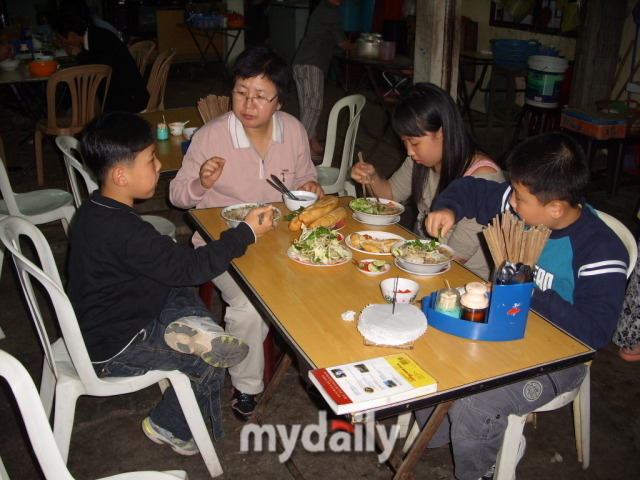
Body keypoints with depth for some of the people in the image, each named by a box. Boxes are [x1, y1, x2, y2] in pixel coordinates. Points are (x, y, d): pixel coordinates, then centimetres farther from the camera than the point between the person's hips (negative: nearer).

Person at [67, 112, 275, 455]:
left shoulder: (94, 209, -1)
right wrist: (246, 233, -21)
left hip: (100, 320, 9)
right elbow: (188, 269, -28)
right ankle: (169, 427, 16)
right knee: (210, 361, -1)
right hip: (113, 351, -9)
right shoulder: (122, 231, -32)